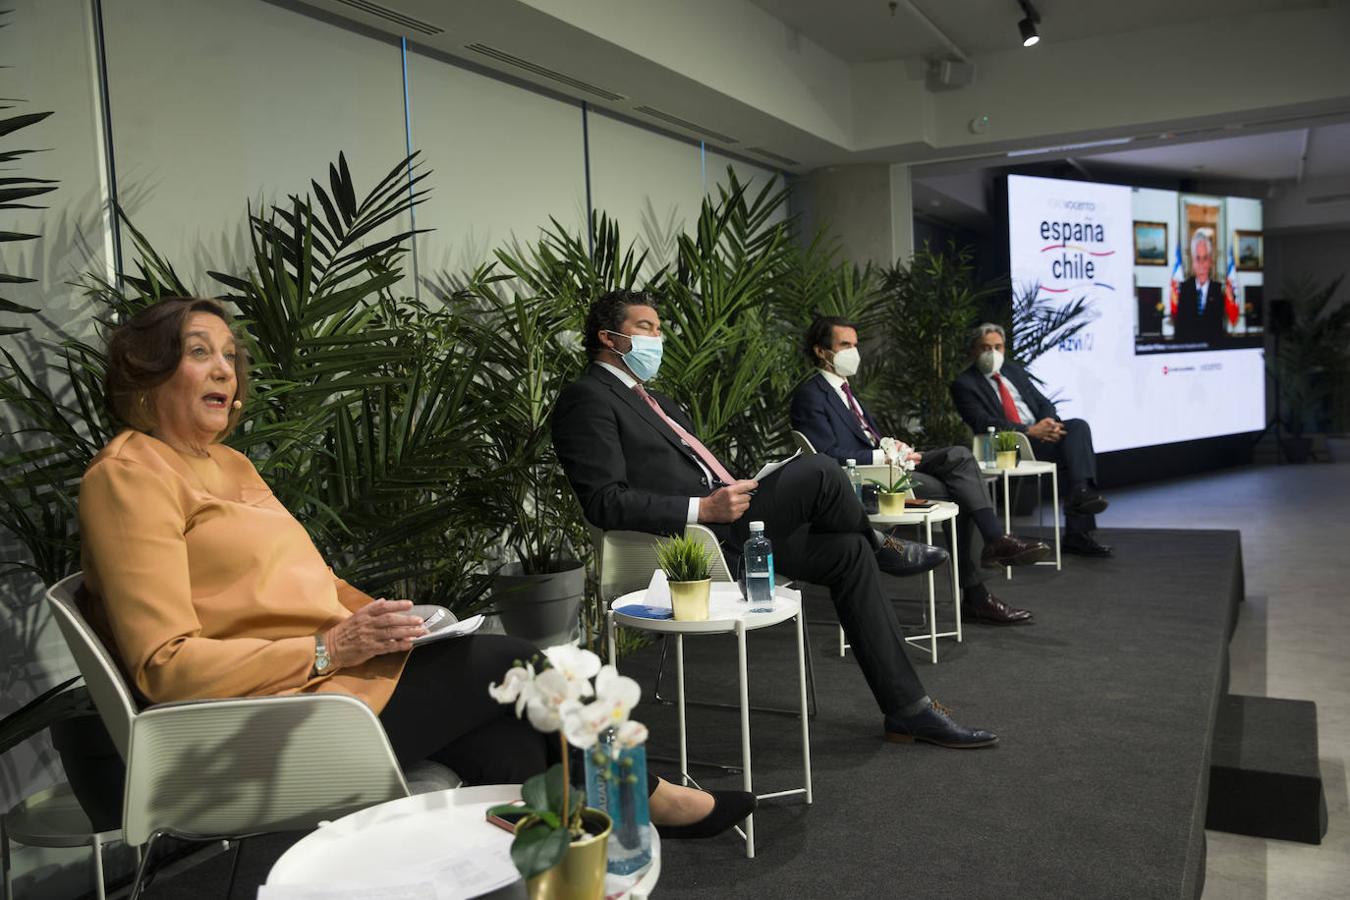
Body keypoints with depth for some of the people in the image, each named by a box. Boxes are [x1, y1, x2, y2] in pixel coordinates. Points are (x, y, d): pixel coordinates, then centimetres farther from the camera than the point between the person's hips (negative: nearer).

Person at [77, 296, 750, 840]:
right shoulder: (130, 474, -11)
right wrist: (328, 650, -21)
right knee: (518, 665, -6)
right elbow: (165, 665, -18)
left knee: (505, 740, -12)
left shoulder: (229, 464, 17)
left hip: (329, 668, 8)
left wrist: (373, 616, 2)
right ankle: (644, 795, 17)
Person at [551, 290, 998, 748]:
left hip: (720, 521, 10)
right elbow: (604, 502, -18)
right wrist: (703, 509, -22)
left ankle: (907, 709, 8)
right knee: (819, 472, -21)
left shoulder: (649, 398, 24)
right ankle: (881, 547, 14)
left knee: (850, 553, 1)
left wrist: (735, 494, 6)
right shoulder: (586, 398, -7)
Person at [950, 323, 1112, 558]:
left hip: (1039, 433, 7)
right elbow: (983, 423, -13)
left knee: (1078, 426, -23)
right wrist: (1029, 431, -22)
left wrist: (1049, 423, -8)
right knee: (1071, 449, -27)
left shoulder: (1014, 370, 22)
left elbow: (1043, 403, 17)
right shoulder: (964, 384, 0)